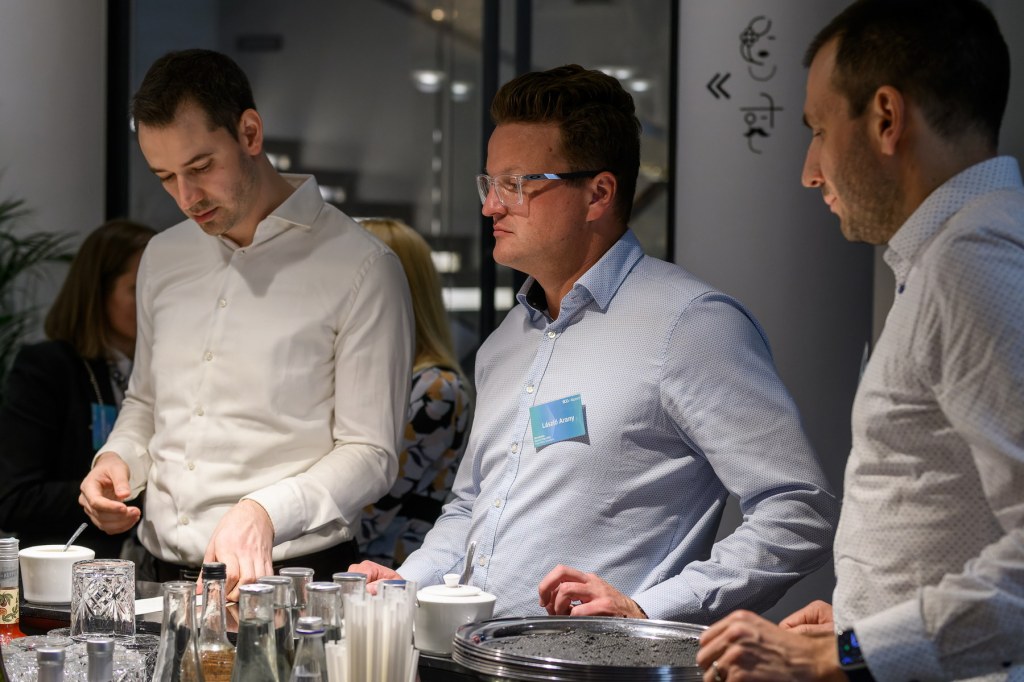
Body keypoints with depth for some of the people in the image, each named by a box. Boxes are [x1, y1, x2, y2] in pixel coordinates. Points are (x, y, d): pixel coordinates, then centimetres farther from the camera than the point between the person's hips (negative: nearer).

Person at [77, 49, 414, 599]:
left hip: (289, 576, -5)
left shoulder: (361, 268, -5)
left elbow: (370, 454, -6)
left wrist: (266, 512, -21)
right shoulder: (163, 258, 16)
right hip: (162, 573, 5)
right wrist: (118, 458, 9)